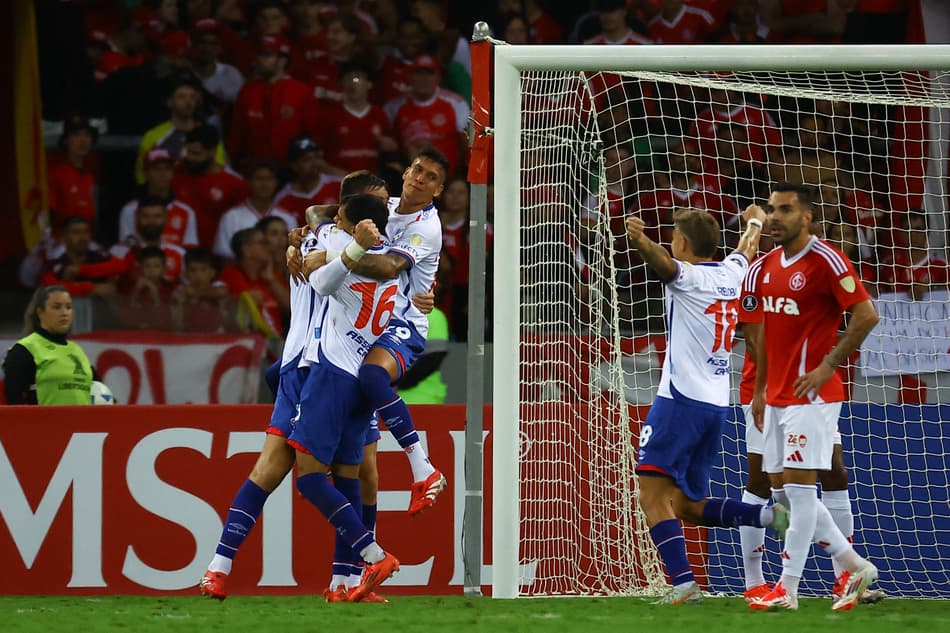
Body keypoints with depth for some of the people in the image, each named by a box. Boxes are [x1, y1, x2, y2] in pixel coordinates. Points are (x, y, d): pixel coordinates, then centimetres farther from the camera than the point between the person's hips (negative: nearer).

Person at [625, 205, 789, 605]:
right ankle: (770, 515, 2)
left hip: (681, 400, -8)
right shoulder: (731, 273, 13)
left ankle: (684, 583, -23)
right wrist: (755, 222, 58)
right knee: (689, 506, 16)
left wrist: (641, 241, -51)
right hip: (716, 404, 8)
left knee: (654, 495, -11)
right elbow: (748, 250, 37)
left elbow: (665, 264, -32)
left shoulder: (691, 276, -8)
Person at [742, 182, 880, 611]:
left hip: (811, 394, -9)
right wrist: (759, 390, 17)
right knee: (783, 490, 9)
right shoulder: (764, 268, 12)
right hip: (777, 395, 9)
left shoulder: (825, 261, -12)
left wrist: (828, 366, -18)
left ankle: (788, 590, -3)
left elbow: (866, 315, -17)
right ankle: (855, 567, 19)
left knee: (798, 486, -8)